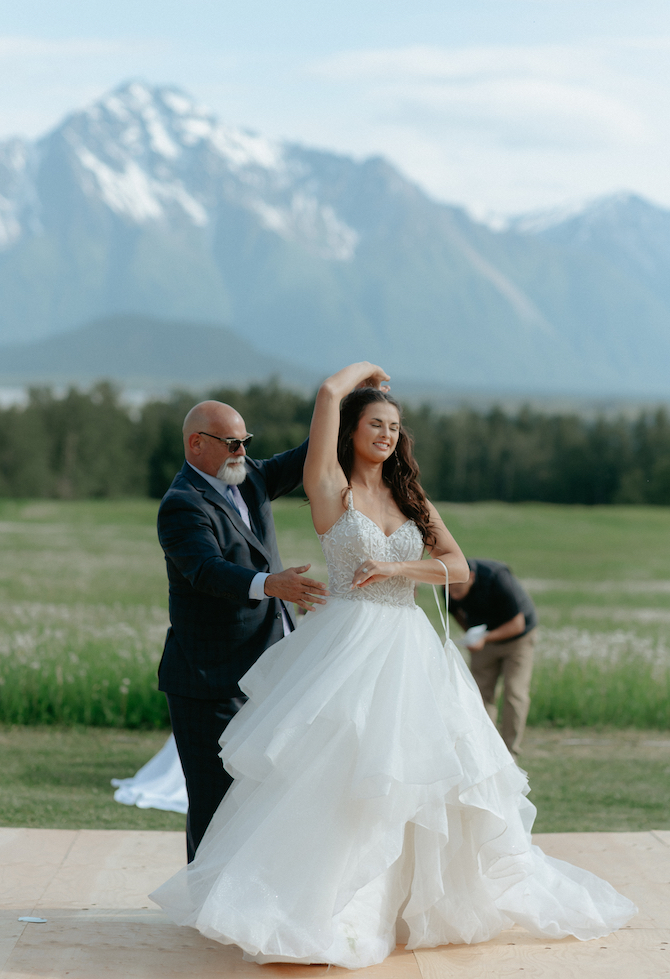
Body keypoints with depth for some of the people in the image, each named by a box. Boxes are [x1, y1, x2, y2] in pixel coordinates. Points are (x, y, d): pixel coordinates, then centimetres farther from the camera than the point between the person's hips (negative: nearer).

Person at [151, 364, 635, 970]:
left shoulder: (410, 496, 14)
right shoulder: (331, 487, -2)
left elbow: (458, 566, 7)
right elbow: (329, 393, -12)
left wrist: (398, 567, -9)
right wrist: (366, 371, 7)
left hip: (410, 650, 5)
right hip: (349, 643, -5)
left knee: (420, 778, 10)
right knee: (335, 778, -6)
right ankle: (306, 909, 3)